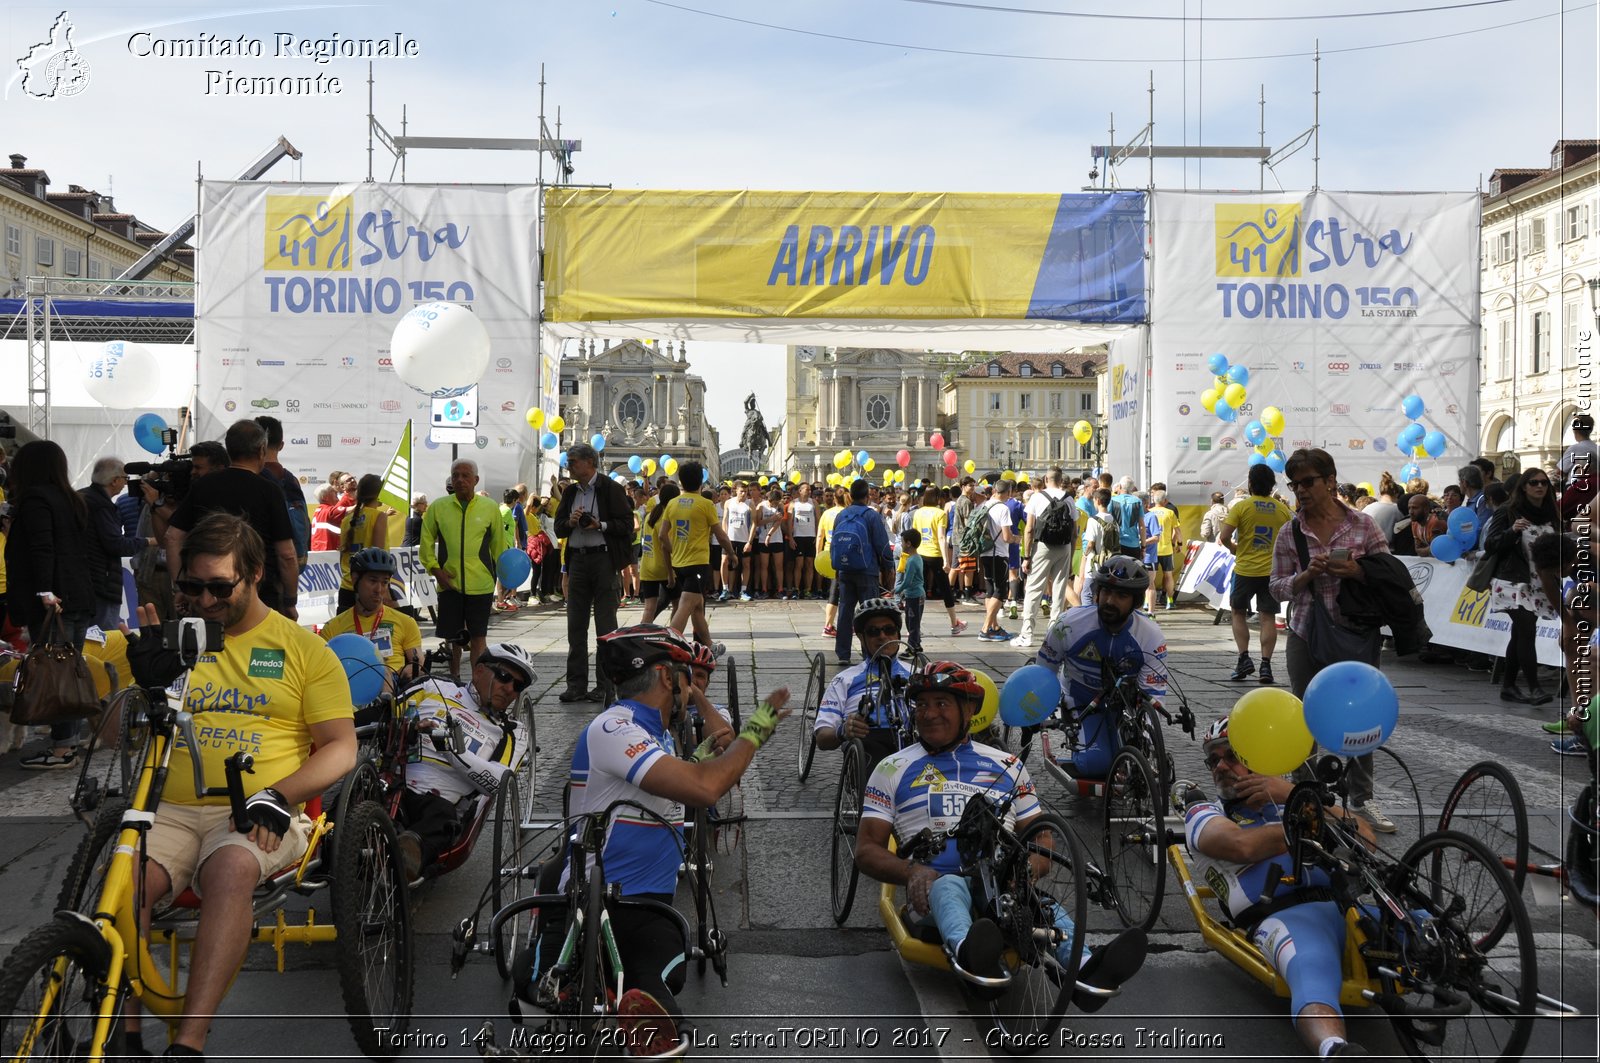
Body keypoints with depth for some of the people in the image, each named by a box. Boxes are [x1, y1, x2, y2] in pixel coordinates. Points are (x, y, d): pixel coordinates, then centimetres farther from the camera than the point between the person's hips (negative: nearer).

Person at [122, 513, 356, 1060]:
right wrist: (149, 682, 0)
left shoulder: (304, 648, 10)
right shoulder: (174, 639, 18)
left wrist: (278, 795, -13)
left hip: (260, 815, -3)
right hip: (172, 810, 3)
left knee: (231, 868, -36)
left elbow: (341, 747, 4)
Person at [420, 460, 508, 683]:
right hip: (449, 583, 1)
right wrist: (435, 569, -1)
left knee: (478, 636, 0)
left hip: (481, 584, -1)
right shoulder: (438, 507, 4)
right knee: (451, 636, 10)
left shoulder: (490, 508, 3)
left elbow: (498, 544, 11)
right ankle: (453, 680, 27)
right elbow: (426, 541, 10)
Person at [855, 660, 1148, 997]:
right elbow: (866, 850, 9)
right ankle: (969, 952, -69)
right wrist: (912, 871, -13)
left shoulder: (1007, 766, 22)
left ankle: (1081, 971, -60)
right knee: (948, 885, -37)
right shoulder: (893, 768, 16)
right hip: (934, 885, -2)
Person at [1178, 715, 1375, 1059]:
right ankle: (1338, 1052, -65)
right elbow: (1243, 845, -1)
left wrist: (1295, 793, 6)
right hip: (1285, 915, -5)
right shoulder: (1205, 815, 25)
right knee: (1314, 979, -40)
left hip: (1347, 907, 5)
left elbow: (1365, 840, 14)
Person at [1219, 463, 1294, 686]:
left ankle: (1244, 658, 4)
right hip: (1272, 570, 2)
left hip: (1245, 569, -2)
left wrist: (1233, 549, 6)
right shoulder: (1282, 509, 2)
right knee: (1268, 617, 4)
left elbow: (1224, 537, -13)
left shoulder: (1241, 506, -8)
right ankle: (1266, 665, 2)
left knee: (1238, 612, 14)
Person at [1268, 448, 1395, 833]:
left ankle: (1362, 797, 23)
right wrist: (1307, 574, -15)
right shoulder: (1290, 533, 1)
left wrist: (1357, 571, -16)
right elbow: (1277, 588, 2)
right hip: (1307, 636, 1)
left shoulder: (1363, 524, -1)